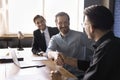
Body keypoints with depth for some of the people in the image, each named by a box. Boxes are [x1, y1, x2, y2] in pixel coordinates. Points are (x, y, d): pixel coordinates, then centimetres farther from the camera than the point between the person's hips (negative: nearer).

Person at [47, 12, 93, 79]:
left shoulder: (80, 36, -4)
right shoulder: (54, 39, 5)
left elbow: (91, 54, -4)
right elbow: (49, 52, -12)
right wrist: (55, 54, -35)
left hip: (78, 75, -2)